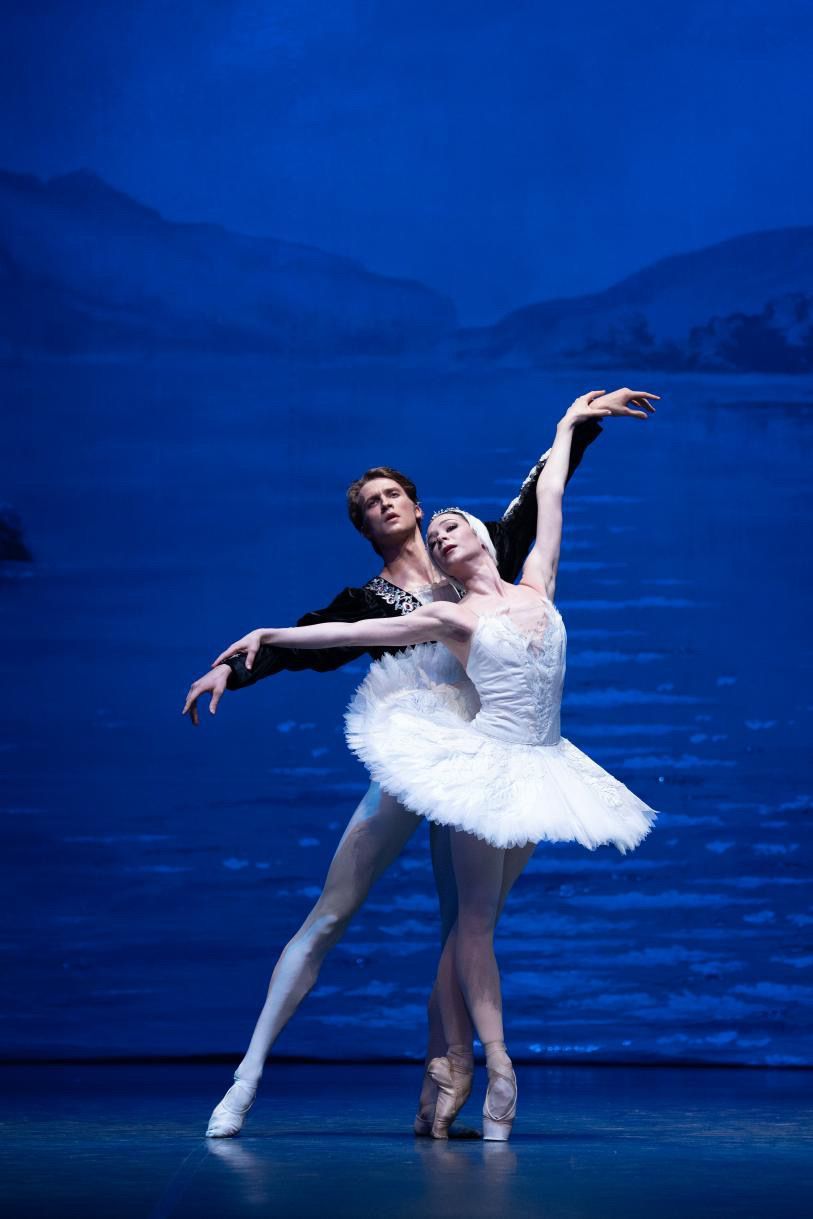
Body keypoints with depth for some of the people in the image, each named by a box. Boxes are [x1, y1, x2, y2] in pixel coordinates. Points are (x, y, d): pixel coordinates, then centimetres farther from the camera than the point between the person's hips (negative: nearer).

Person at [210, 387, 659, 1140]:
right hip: (487, 763, -4)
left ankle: (453, 1059, 3)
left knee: (477, 916, 4)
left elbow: (550, 496, 17)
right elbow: (354, 632, 3)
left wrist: (570, 422, 25)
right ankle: (497, 1063, -5)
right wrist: (271, 636, 3)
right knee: (476, 915, -3)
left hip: (539, 768, 4)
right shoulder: (453, 618, 0)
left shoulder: (536, 587, 9)